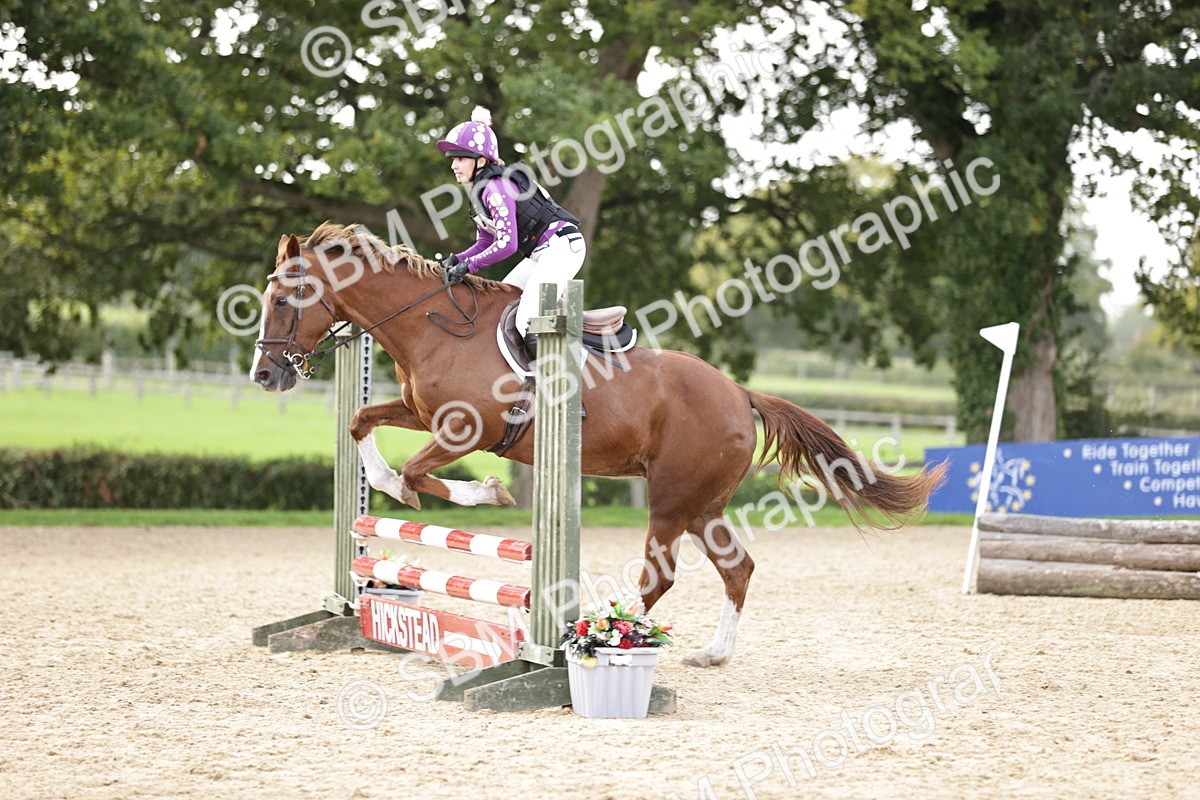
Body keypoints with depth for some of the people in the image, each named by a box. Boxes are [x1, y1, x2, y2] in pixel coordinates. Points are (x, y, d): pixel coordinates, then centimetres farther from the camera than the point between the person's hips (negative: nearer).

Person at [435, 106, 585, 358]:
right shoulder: (481, 188, 11)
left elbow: (507, 244, -24)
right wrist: (456, 259, -1)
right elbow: (486, 242, 15)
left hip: (562, 247, -11)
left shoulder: (496, 187, -19)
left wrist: (469, 265, -18)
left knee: (528, 324, -20)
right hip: (542, 253, 11)